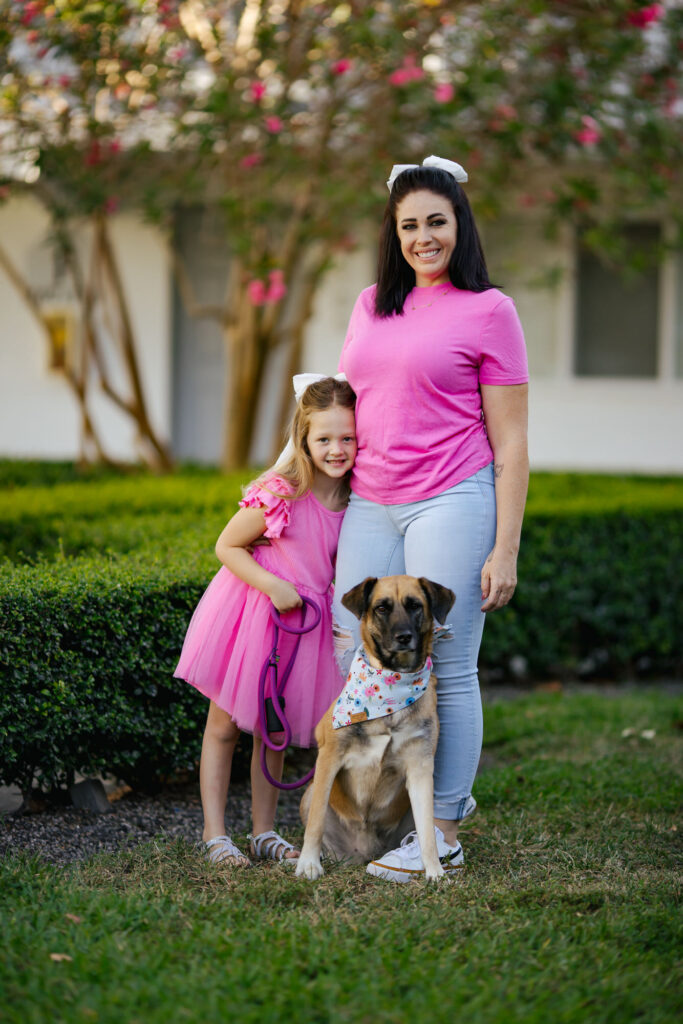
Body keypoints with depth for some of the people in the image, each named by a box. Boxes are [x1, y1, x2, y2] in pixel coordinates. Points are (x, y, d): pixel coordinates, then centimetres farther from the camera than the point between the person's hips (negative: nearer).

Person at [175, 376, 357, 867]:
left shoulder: (353, 500, -4)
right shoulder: (281, 495, -22)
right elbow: (226, 546, -14)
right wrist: (273, 585, -24)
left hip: (300, 624, 5)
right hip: (249, 618, -5)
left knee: (274, 730, 14)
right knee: (224, 725, 5)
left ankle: (265, 831, 24)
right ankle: (215, 834, 11)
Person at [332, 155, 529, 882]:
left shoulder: (487, 310, -1)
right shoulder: (371, 306, 15)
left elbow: (510, 443, -2)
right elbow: (339, 412, 22)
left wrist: (505, 550, -7)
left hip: (450, 504, -6)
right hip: (368, 507, 6)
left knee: (447, 668, -3)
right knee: (353, 660, 3)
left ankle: (442, 830, 8)